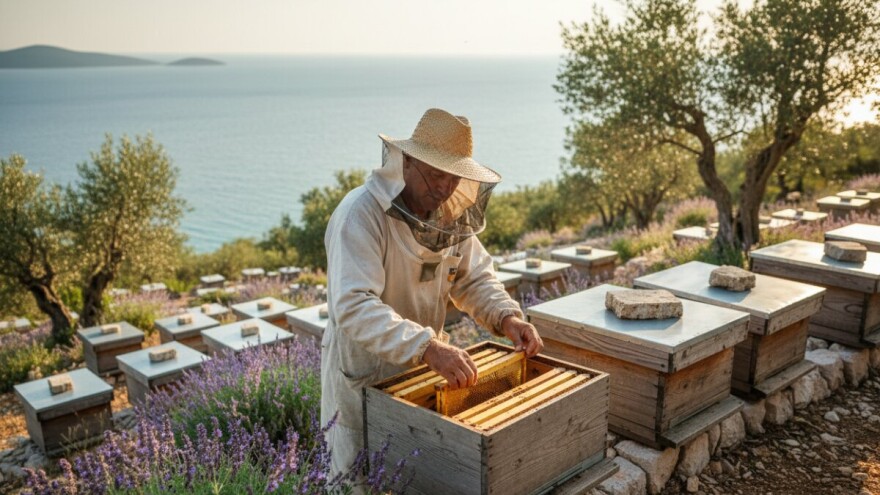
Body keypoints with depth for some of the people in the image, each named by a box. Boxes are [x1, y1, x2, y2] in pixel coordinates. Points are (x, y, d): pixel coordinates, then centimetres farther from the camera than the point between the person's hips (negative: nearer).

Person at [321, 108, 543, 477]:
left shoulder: (451, 214, -4)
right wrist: (427, 347, -46)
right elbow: (354, 306, -36)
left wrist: (506, 317, -14)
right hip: (364, 379, -6)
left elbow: (474, 278, 6)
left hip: (423, 374, 6)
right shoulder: (361, 214, -26)